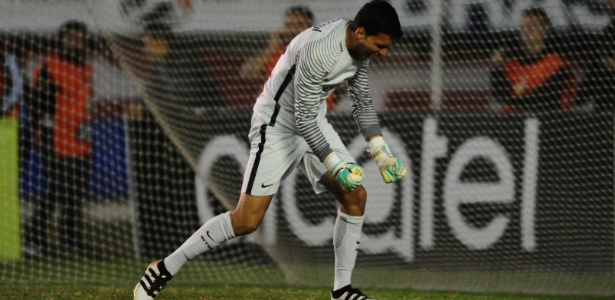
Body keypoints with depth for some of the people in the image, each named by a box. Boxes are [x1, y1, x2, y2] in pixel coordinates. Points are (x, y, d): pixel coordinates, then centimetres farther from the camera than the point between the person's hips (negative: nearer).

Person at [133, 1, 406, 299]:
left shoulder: (359, 45, -4)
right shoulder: (319, 51, -33)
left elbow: (362, 102, 10)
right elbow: (304, 120, -29)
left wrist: (381, 151, 2)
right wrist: (336, 165, -30)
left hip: (314, 124, 9)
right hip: (277, 127, -9)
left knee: (355, 196, -1)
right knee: (247, 220, -14)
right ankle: (164, 269, -3)